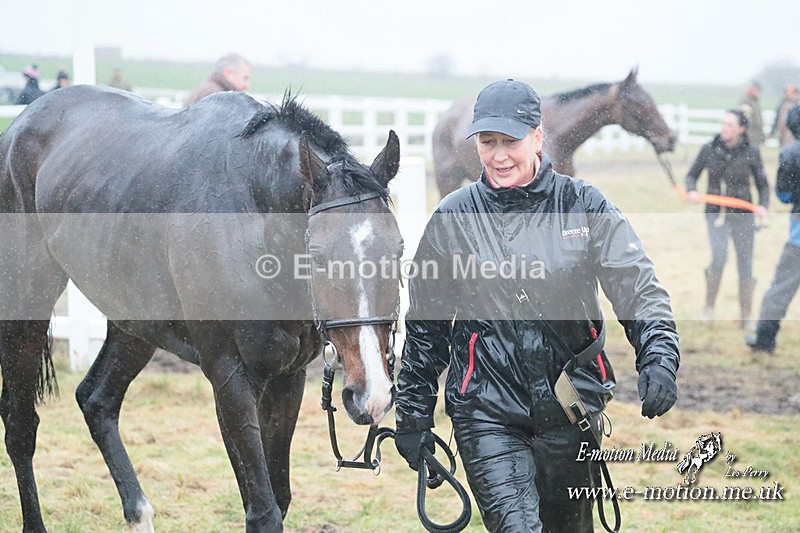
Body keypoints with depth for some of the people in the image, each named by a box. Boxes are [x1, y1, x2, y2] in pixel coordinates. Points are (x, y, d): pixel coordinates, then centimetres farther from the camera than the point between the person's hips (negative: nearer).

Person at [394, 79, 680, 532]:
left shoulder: (584, 206, 0)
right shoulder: (453, 218, 1)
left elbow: (638, 287, -5)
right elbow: (425, 325, 9)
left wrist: (658, 358, -24)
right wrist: (413, 417, 10)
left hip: (571, 407, 1)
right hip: (487, 413, -1)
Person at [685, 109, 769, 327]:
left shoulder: (751, 153, -4)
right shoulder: (709, 150, -3)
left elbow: (763, 184, 4)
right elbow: (692, 174, 9)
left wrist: (763, 205, -14)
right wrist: (691, 190, -12)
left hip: (743, 215, 1)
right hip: (716, 214, -1)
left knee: (745, 266, 5)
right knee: (719, 257, -22)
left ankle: (745, 318, 20)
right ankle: (709, 305, -1)